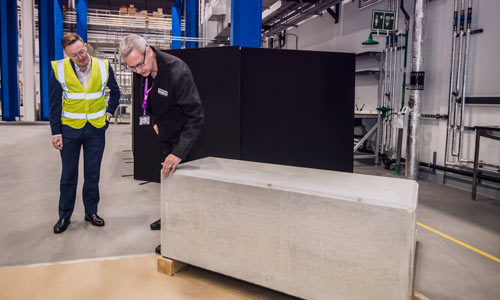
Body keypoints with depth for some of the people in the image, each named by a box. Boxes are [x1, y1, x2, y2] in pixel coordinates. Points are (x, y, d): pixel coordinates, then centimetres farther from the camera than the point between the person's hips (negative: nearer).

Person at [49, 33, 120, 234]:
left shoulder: (103, 67, -7)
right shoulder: (59, 69, -9)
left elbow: (115, 92, 12)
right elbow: (54, 104, -3)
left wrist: (109, 113, 3)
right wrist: (56, 132, -5)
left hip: (96, 128, 1)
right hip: (69, 128, -1)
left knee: (92, 174, 10)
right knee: (68, 175, 9)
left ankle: (91, 212, 26)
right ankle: (64, 216, 23)